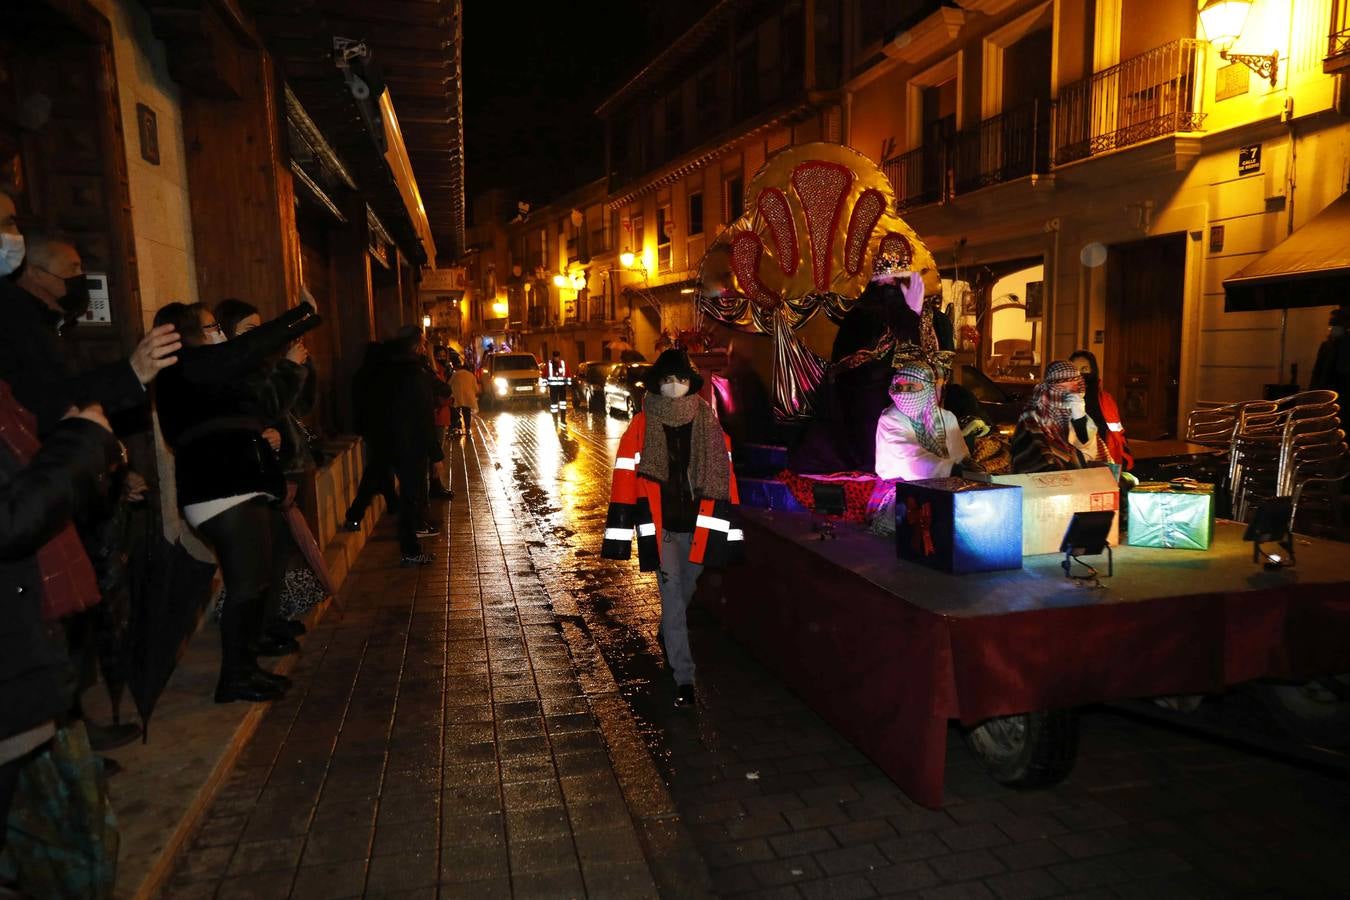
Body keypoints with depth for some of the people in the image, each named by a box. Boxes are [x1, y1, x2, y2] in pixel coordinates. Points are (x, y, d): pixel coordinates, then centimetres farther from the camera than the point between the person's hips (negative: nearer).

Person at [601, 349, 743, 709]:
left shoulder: (709, 424, 1)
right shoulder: (642, 426, -5)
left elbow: (722, 476, 3)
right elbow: (626, 477, -6)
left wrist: (724, 526, 0)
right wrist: (623, 532, -8)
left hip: (697, 523, 3)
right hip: (660, 526, -3)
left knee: (686, 592, 18)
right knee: (672, 597, -2)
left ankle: (668, 636, 49)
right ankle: (684, 678, 5)